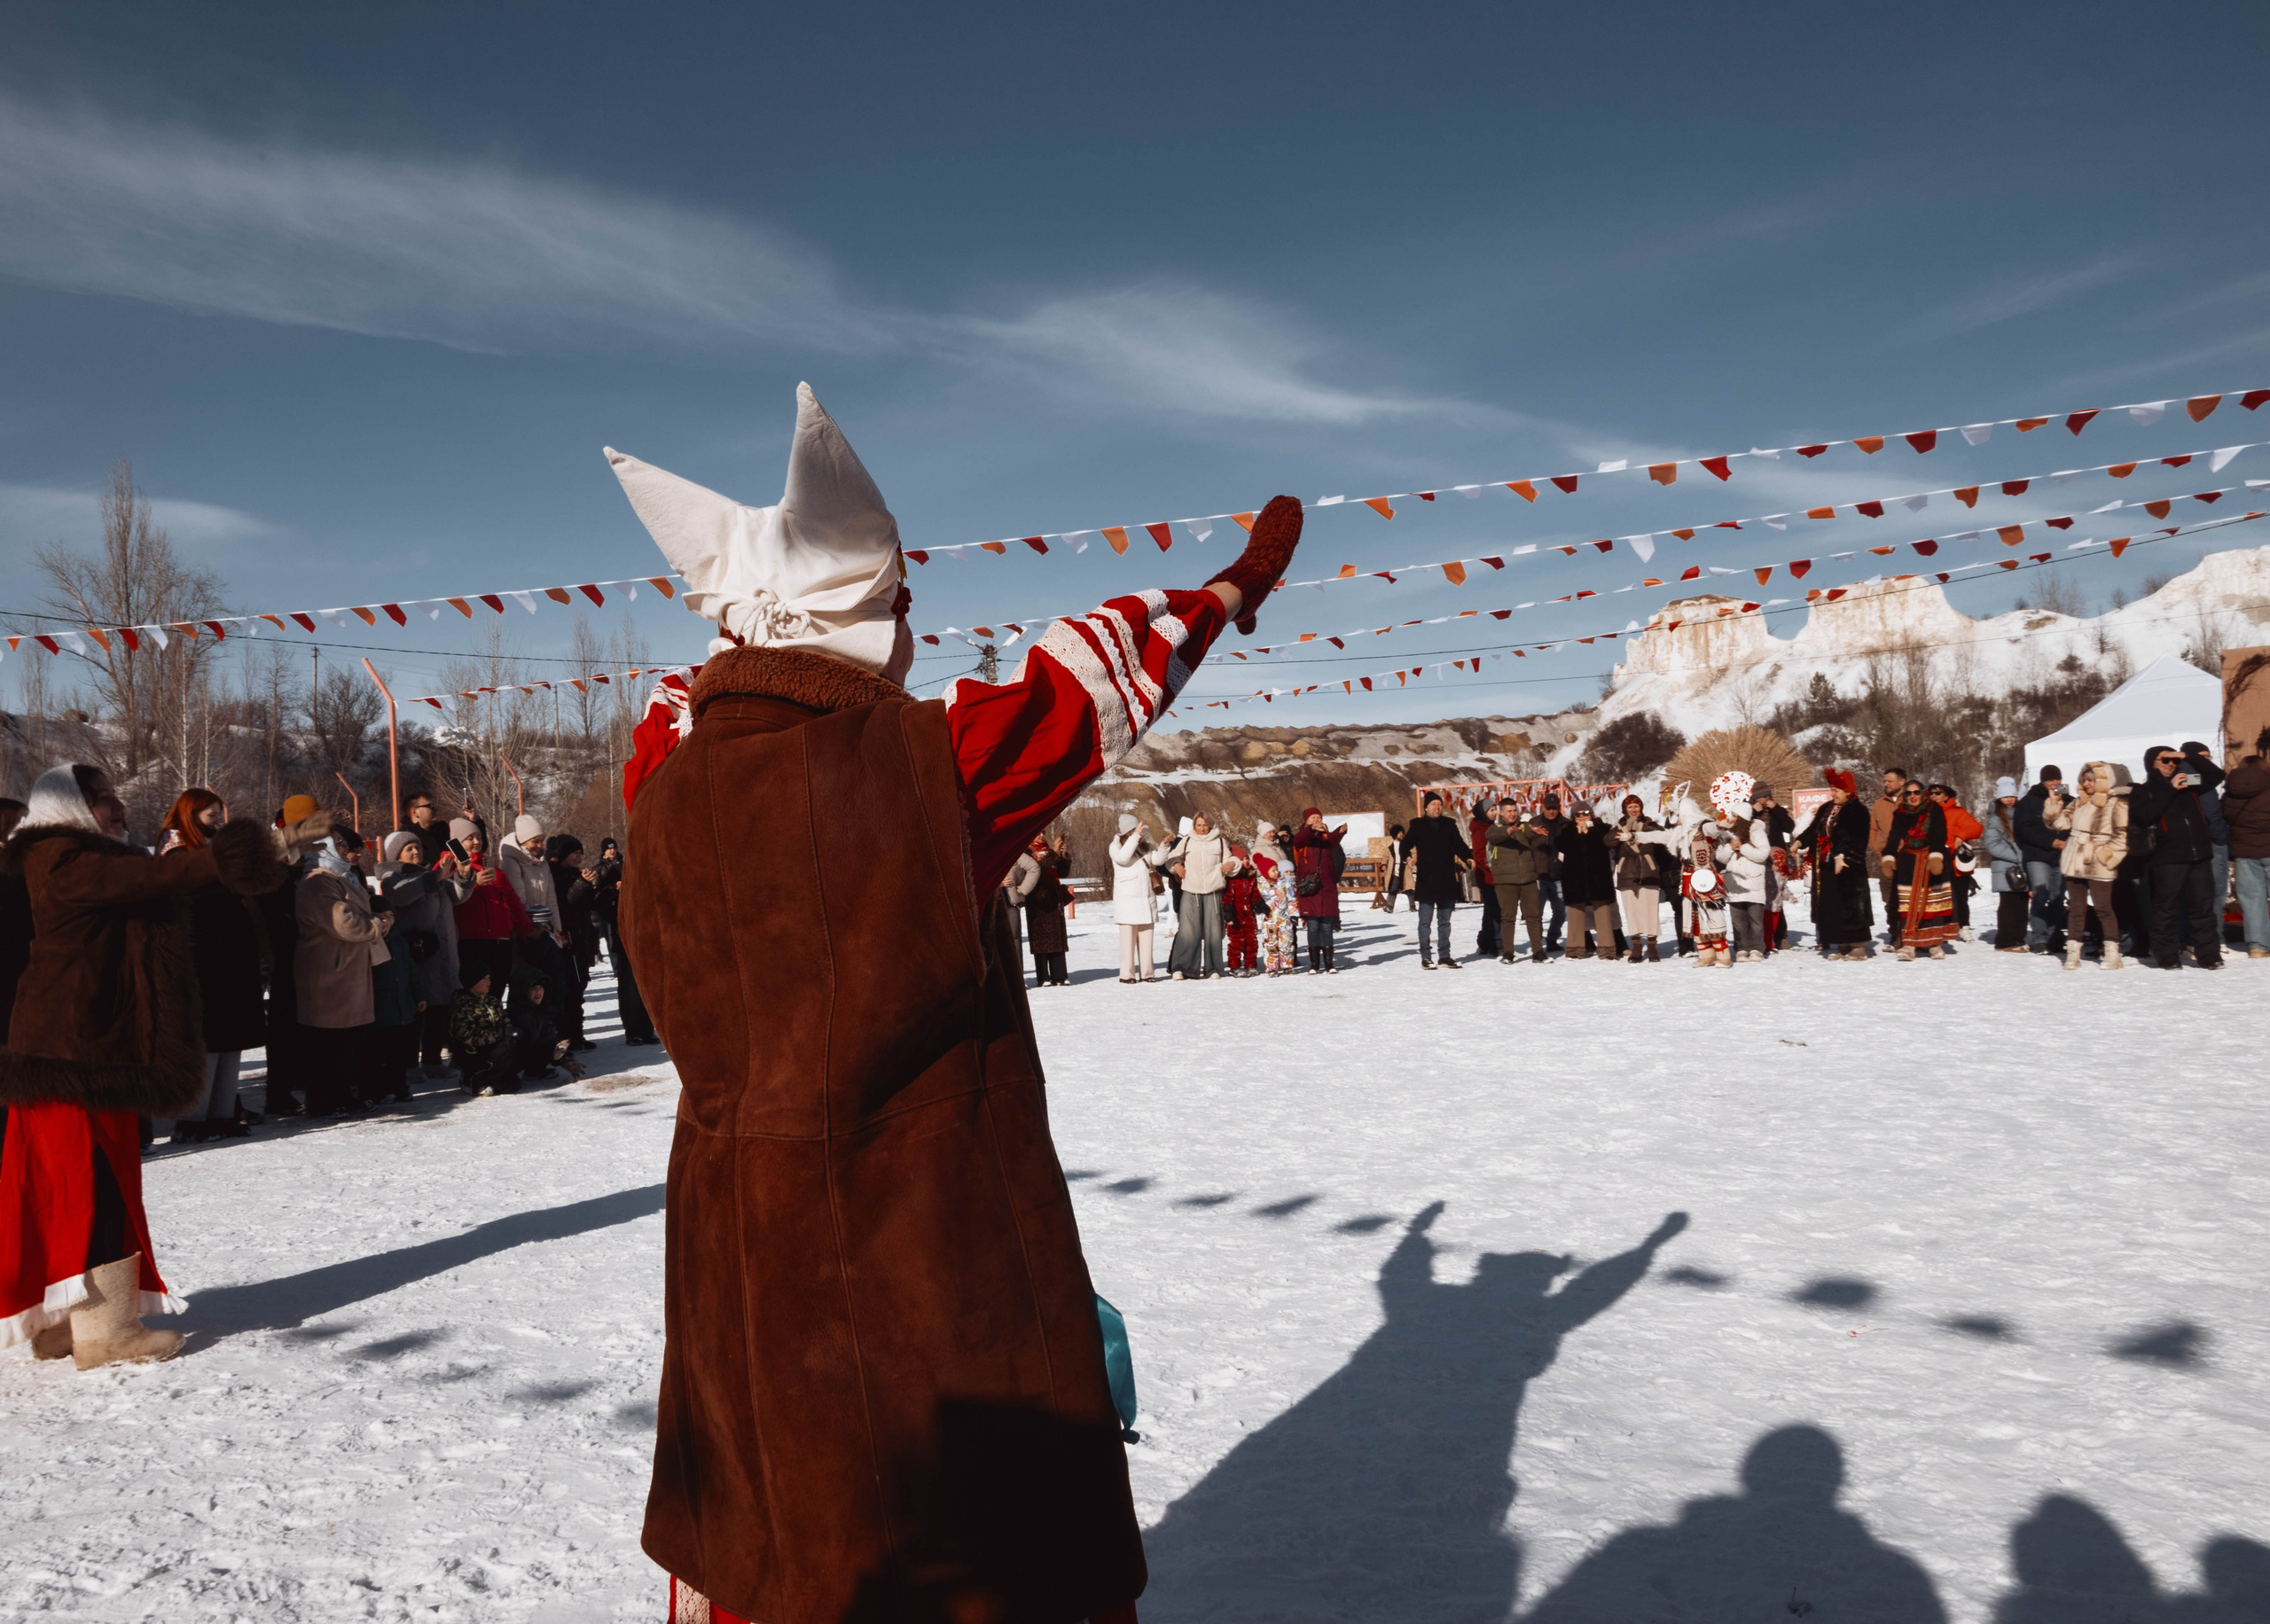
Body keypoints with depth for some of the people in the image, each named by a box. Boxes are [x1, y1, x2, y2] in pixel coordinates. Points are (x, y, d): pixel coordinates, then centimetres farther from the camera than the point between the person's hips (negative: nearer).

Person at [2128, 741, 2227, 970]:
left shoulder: (2187, 784, 17)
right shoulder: (2142, 792, 4)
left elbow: (2216, 775, 17)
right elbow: (2144, 816, -13)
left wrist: (2188, 757, 6)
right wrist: (2170, 790, -12)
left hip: (2200, 855, 4)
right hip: (2166, 859, -4)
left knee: (2204, 907, 6)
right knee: (2166, 910, -1)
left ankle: (2209, 955, 11)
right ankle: (2168, 957, 5)